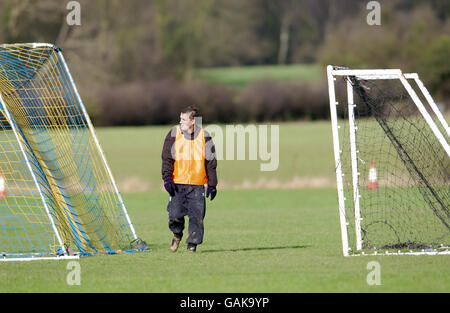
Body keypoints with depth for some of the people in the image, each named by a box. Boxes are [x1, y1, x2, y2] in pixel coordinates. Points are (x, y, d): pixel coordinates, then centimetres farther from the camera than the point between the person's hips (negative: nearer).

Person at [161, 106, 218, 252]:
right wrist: (167, 178, -8)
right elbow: (167, 159, 2)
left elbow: (211, 162, 7)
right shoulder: (174, 134, 1)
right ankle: (177, 234, 23)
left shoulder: (204, 136, 1)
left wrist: (212, 184, 4)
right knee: (175, 214, -7)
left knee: (197, 216, -5)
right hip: (178, 183, 0)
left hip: (197, 185, 0)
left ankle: (193, 243, 10)